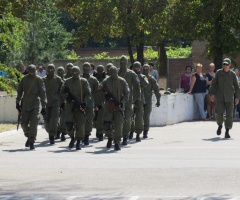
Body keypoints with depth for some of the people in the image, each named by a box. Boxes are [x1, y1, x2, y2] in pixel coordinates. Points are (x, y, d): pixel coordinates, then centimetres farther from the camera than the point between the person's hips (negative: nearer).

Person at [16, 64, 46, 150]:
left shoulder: (38, 80, -4)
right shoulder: (24, 79, 4)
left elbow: (42, 94, -3)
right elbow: (19, 91, 14)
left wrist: (43, 106, -5)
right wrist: (18, 103, 14)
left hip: (35, 105, -3)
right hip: (25, 105, 3)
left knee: (33, 123, -13)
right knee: (24, 123, 4)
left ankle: (31, 142, -8)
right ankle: (29, 137, 29)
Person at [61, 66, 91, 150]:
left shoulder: (84, 82, 5)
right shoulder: (67, 81, 11)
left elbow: (88, 94, 2)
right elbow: (62, 91, 14)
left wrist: (84, 103, -11)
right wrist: (67, 97, -6)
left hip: (80, 107, -1)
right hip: (70, 106, 1)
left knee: (80, 125, -4)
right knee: (69, 124, -8)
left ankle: (78, 143, 6)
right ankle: (72, 138, 18)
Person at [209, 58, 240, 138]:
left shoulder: (232, 74, 1)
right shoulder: (218, 73, 2)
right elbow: (213, 83, 9)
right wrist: (212, 93, 1)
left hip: (229, 97, 0)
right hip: (219, 97, 0)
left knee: (229, 114, -4)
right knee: (219, 113, -8)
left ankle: (227, 131, 3)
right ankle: (220, 125, 22)